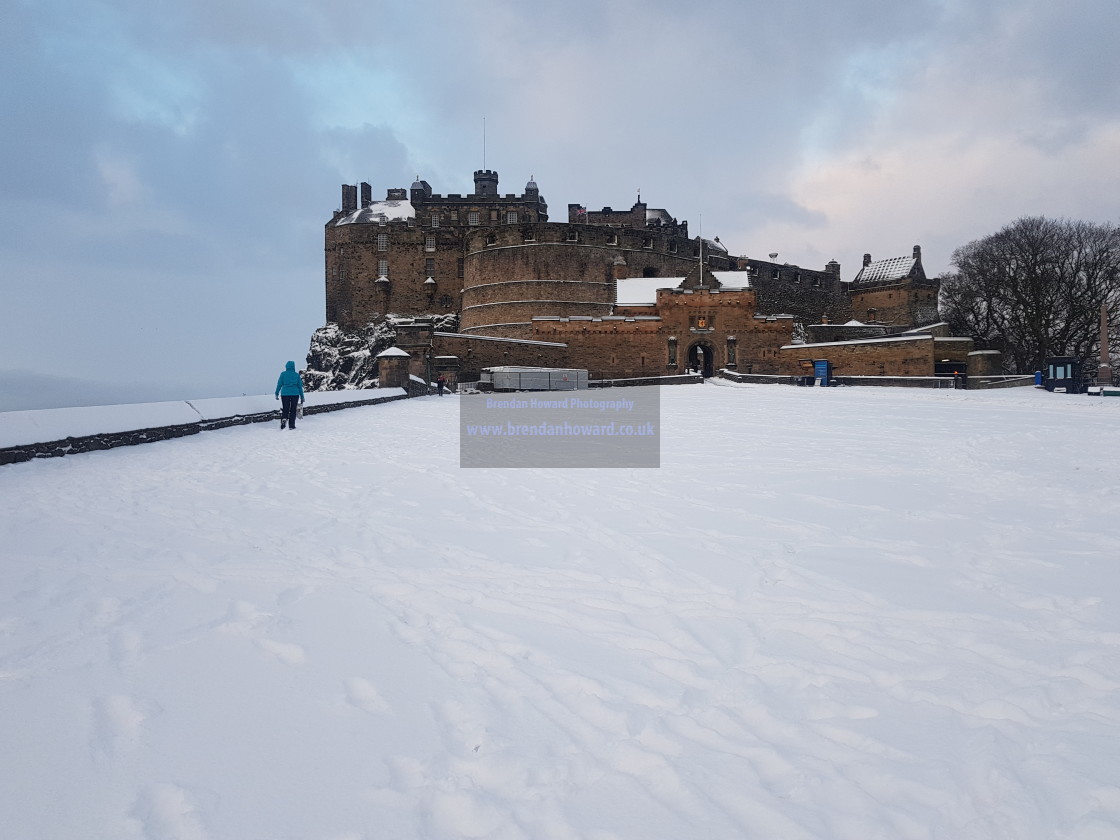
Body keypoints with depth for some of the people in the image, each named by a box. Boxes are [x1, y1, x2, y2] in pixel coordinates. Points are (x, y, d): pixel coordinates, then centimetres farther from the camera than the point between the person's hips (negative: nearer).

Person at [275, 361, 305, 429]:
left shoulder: (283, 374, 1)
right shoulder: (297, 375, 4)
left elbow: (279, 384, 2)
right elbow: (300, 386, 7)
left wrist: (277, 394, 11)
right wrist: (302, 397, 12)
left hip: (285, 393, 0)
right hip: (295, 394, 0)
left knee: (285, 409, 9)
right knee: (293, 410, 7)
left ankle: (284, 419, -17)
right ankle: (291, 425, 5)